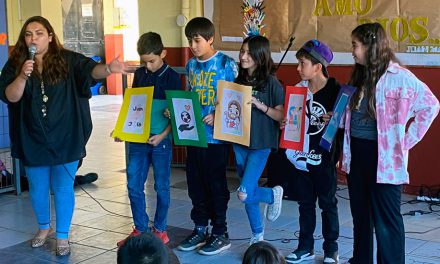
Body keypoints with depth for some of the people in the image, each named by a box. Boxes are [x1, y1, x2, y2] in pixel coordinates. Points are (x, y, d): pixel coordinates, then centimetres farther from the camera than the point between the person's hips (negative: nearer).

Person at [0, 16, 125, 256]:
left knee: (63, 188, 7)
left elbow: (90, 70, -22)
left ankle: (62, 236, 20)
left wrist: (108, 69, -43)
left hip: (65, 138, -2)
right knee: (37, 188, 18)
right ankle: (43, 227, 42)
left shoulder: (68, 60, -7)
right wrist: (23, 76, -27)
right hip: (33, 140, 2)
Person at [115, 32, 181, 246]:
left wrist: (162, 136, -17)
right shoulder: (139, 74, 7)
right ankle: (140, 229, 19)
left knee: (161, 186, 7)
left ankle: (160, 229, 21)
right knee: (133, 185, 5)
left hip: (161, 140, -4)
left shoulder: (172, 77, -6)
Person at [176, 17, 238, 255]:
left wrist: (217, 117, -22)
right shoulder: (191, 65, 10)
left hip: (216, 135, -6)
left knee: (216, 184, 3)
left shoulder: (226, 64, -9)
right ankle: (200, 229, 26)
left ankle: (220, 233, 15)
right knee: (195, 184, 12)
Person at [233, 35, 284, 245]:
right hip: (240, 142, 6)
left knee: (244, 193, -13)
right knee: (250, 193, 13)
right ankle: (257, 235, 29)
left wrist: (260, 105, -21)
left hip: (261, 144, -5)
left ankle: (273, 194, 18)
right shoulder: (239, 80, 8)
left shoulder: (270, 82, -8)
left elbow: (282, 116, -10)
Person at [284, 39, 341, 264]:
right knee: (305, 203, 14)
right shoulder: (299, 89, 4)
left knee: (328, 203, 7)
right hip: (302, 155, 5)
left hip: (324, 157, -5)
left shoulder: (335, 90, -11)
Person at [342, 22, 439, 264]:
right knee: (360, 214, 18)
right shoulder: (360, 76, 10)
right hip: (357, 153, 8)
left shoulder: (398, 76, -13)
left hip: (384, 157, -7)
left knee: (386, 219, -1)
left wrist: (407, 139, -12)